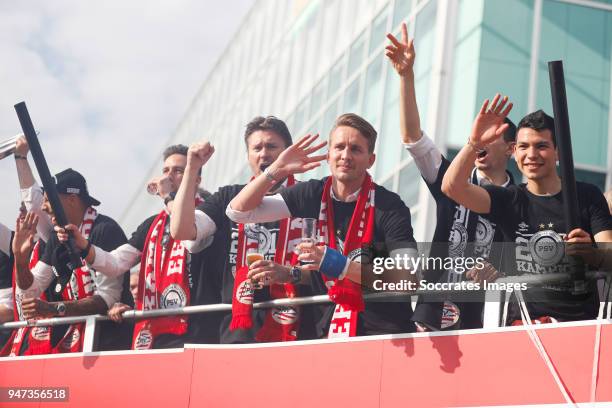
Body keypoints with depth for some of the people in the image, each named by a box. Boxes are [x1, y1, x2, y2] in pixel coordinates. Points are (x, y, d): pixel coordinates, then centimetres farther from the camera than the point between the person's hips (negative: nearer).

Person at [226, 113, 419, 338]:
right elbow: (238, 211, 8)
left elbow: (407, 279, -16)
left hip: (384, 331, -3)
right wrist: (277, 170, -5)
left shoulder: (389, 206, -8)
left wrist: (341, 266, -26)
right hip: (327, 330, 4)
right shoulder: (311, 195, 5)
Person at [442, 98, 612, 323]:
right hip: (523, 320, 0)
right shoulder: (509, 200, 11)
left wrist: (592, 254, -25)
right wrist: (475, 143, -15)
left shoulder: (587, 196, 7)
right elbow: (452, 186, -3)